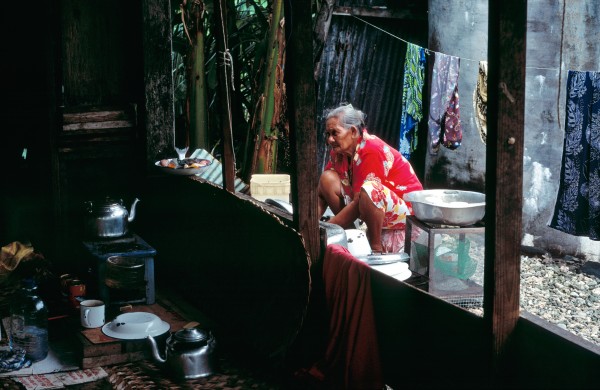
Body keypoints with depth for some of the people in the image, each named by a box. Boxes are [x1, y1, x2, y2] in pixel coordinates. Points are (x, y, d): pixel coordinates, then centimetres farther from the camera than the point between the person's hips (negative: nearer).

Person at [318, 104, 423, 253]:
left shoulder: (371, 151, -25)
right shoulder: (339, 151, -2)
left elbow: (359, 202, -28)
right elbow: (322, 193, -3)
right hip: (374, 209, 8)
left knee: (369, 190, -39)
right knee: (327, 178, -5)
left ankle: (376, 247, -20)